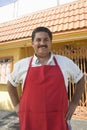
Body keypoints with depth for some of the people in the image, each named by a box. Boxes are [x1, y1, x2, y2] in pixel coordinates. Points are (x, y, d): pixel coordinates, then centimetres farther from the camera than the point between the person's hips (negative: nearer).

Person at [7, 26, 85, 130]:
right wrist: (16, 105, 11)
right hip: (30, 121, 1)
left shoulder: (65, 62, 2)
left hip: (58, 121, 0)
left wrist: (74, 103, 8)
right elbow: (11, 83, 19)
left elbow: (80, 79, 16)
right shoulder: (21, 65, 2)